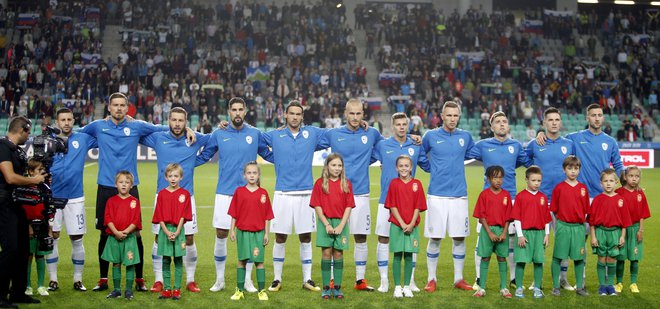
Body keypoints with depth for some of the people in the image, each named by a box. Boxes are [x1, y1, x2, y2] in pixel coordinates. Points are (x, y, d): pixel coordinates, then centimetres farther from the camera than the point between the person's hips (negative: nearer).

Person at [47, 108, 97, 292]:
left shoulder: (83, 139, 5)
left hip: (75, 198, 0)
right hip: (53, 197, 0)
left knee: (77, 240, 3)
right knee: (52, 238, 2)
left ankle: (78, 279, 14)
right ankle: (53, 280, 12)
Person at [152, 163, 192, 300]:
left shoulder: (185, 194, 0)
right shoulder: (161, 194, 4)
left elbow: (183, 216, -4)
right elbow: (159, 216, 0)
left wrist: (177, 232, -13)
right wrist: (166, 231, -11)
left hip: (178, 230, -1)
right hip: (165, 230, 1)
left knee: (178, 261, 3)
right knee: (165, 261, 4)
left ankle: (177, 289, 7)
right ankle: (166, 289, 9)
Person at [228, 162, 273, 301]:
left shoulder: (263, 193, 0)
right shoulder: (239, 191, 1)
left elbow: (267, 216, 2)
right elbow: (234, 213, 4)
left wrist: (266, 233, 0)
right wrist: (232, 230, 0)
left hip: (258, 232, 0)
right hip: (242, 232, 0)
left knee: (259, 261, 3)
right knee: (241, 261, 7)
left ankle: (262, 291, 9)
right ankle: (239, 290, 14)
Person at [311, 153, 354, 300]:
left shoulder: (346, 184, 4)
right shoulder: (320, 183, 1)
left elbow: (349, 207, 1)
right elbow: (317, 206, -3)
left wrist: (341, 225, -9)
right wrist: (327, 224, -10)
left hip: (341, 223, 1)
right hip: (325, 222, -1)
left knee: (338, 253, 4)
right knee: (326, 253, -1)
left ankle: (337, 287, 10)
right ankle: (326, 288, 4)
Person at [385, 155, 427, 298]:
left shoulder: (417, 184, 2)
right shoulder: (394, 183, 0)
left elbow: (418, 207, 0)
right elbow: (392, 206, -3)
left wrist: (411, 224, -10)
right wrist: (402, 223, -11)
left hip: (412, 226, 1)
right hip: (397, 225, -1)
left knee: (409, 257, 5)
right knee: (397, 256, 2)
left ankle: (407, 286, 13)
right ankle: (397, 287, 8)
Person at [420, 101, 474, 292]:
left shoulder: (465, 137, 8)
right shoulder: (431, 136, 1)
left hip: (459, 195, 2)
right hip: (437, 195, -2)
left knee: (459, 238, 6)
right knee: (434, 238, 1)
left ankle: (459, 279, 17)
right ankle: (431, 279, 12)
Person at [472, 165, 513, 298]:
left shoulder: (506, 195, 3)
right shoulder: (484, 194, -3)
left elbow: (508, 216, 2)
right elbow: (482, 216, -5)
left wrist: (504, 233, -7)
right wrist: (490, 233, -11)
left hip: (502, 230, 2)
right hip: (487, 229, -2)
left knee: (502, 258, 6)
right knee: (485, 258, 2)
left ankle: (503, 288, 13)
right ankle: (482, 288, 7)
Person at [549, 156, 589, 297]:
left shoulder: (583, 188, 5)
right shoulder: (559, 188, -2)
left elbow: (586, 210, 9)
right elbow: (554, 210, 1)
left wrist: (580, 220, 2)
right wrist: (563, 219, -1)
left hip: (579, 227, 2)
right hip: (563, 226, -2)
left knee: (579, 258, 6)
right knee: (558, 257, 1)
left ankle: (580, 287, 15)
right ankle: (556, 287, 9)